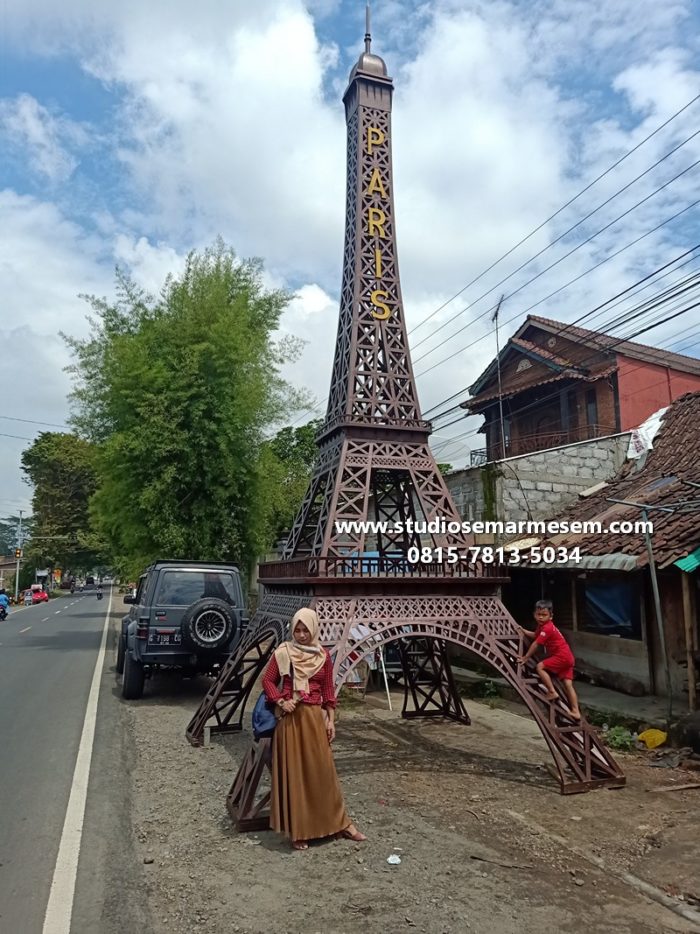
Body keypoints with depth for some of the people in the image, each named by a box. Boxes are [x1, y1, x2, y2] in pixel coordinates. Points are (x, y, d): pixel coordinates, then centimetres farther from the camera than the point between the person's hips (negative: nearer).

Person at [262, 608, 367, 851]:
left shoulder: (323, 656, 4)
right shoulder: (282, 653, -3)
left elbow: (328, 691, 8)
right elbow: (267, 680, 4)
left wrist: (331, 720, 5)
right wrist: (281, 702, -10)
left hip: (315, 717, 2)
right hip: (290, 718, -2)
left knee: (323, 769, 8)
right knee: (293, 772, 4)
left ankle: (340, 823, 22)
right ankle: (297, 831, 17)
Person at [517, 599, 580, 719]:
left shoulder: (547, 628, -18)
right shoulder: (543, 626, 13)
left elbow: (535, 644, -16)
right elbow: (535, 635, 33)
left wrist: (525, 658, -11)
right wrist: (523, 631, 25)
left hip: (562, 656, -10)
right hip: (567, 657, 10)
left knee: (540, 666, -10)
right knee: (568, 684, 7)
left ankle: (552, 692, -7)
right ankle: (576, 712, 6)